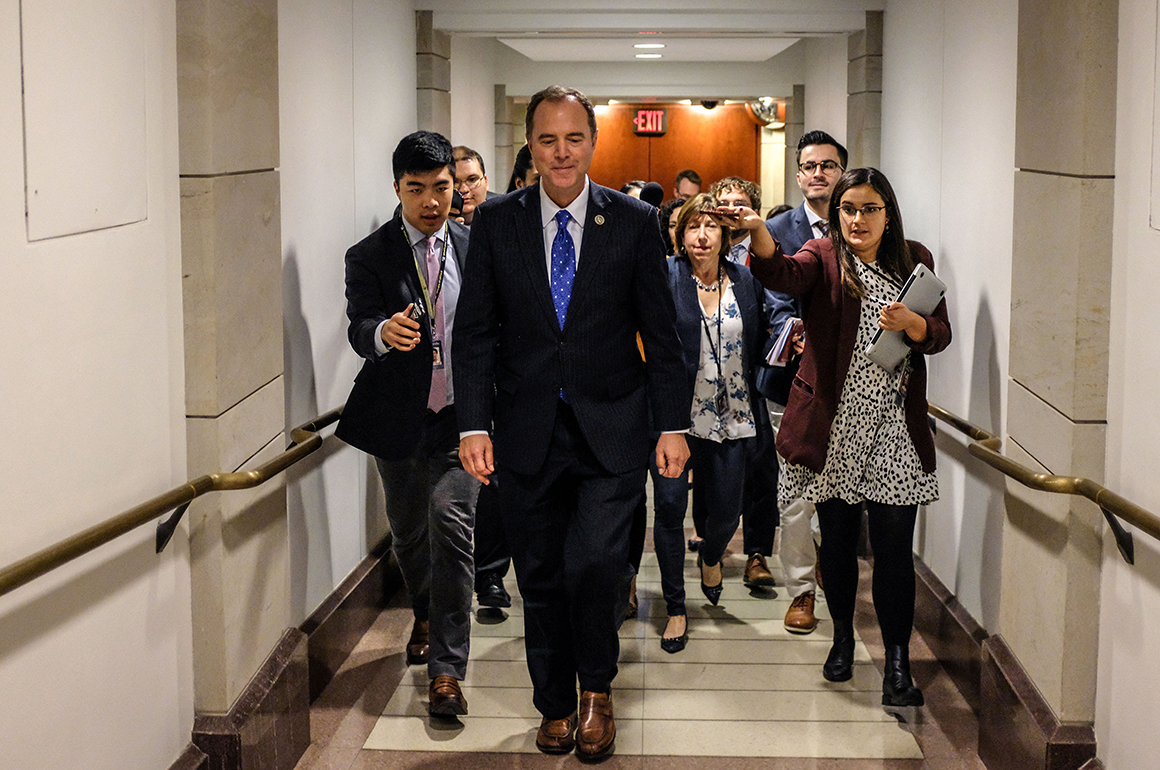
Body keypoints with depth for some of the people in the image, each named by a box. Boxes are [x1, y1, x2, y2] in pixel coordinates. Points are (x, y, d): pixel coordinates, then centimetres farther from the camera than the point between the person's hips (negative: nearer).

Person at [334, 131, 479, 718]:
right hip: (398, 417, 1)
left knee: (452, 525, -14)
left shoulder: (474, 247, 2)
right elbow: (360, 329, -20)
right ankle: (425, 616, 47)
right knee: (408, 531, 17)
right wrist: (384, 332, -44)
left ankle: (446, 669, -9)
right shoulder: (370, 256, -6)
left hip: (459, 413, 0)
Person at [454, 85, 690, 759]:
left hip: (611, 430, -2)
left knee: (594, 563, -15)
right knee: (540, 577, 9)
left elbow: (661, 332, 3)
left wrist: (673, 425, 0)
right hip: (527, 431, 2)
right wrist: (474, 424, -5)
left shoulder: (635, 222, 1)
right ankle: (556, 705, 29)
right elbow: (476, 331, 3)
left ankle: (597, 690, 12)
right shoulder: (496, 222, 3)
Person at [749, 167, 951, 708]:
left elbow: (941, 334, 5)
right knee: (837, 538, 11)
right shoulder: (823, 257, 0)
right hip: (833, 425, -1)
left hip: (895, 429, 1)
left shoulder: (914, 261, 9)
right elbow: (784, 275, -24)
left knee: (894, 547, -4)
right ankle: (842, 636, 31)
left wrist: (911, 323, -17)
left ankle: (898, 662, 5)